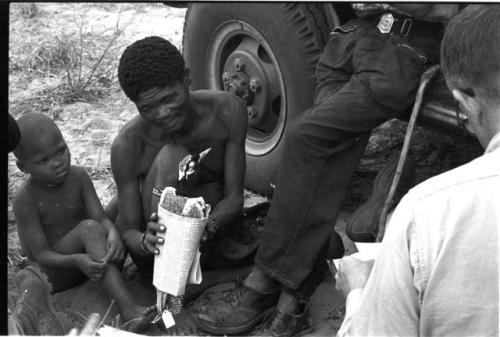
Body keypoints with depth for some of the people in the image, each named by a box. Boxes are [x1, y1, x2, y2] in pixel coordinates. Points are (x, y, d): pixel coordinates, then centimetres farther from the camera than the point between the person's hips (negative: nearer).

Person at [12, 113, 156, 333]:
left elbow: (101, 218, -14)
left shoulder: (78, 177, -8)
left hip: (86, 258, 3)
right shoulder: (25, 199, -19)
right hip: (53, 270, -3)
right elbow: (41, 254, -21)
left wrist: (113, 233, -38)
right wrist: (76, 261, -39)